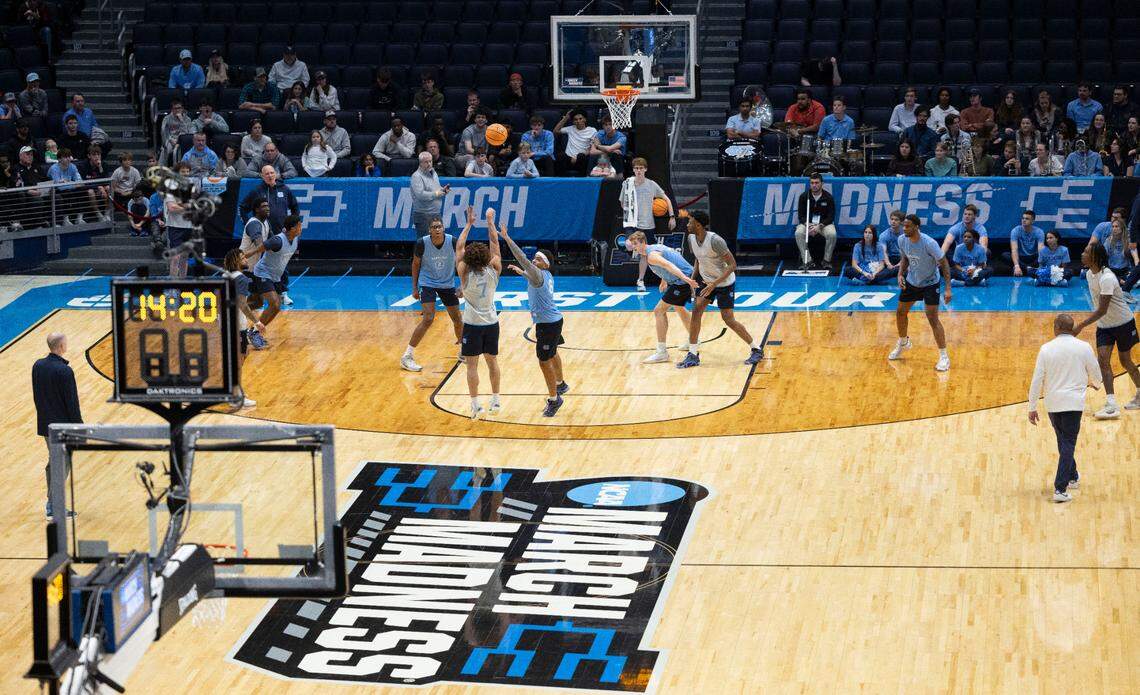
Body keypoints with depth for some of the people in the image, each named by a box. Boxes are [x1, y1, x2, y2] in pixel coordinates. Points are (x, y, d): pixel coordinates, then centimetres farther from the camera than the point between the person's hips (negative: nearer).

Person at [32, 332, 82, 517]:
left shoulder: (37, 366, 2)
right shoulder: (64, 371, -20)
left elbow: (36, 396, 10)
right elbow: (72, 402, -17)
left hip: (45, 424, 7)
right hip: (63, 425, -7)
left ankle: (52, 504, 21)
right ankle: (53, 506, 3)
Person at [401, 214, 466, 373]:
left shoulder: (453, 241, -17)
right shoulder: (422, 243, -17)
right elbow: (416, 264, -4)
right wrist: (414, 287, -1)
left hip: (447, 284, 3)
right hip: (427, 283, -3)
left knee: (457, 319, 10)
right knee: (428, 319, -18)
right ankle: (407, 357, -13)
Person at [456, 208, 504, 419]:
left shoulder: (465, 274, -15)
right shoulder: (493, 271, -11)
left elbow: (459, 247, -7)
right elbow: (494, 243, -1)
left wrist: (469, 223, -3)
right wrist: (490, 221, 6)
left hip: (472, 324, -3)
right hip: (491, 323, 3)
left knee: (472, 365, 1)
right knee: (492, 361, 14)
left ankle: (476, 405, -2)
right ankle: (496, 401, 20)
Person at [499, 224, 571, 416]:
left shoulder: (539, 275, -21)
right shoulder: (546, 275, 6)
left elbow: (523, 258, -32)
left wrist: (507, 238, -34)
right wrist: (522, 272, 33)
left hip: (547, 323, -11)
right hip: (554, 319, 11)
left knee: (544, 361, -5)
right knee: (552, 354, 30)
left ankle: (554, 399, 3)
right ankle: (561, 384, 50)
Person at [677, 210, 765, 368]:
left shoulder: (715, 240, -30)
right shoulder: (691, 238, -7)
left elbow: (732, 265, -26)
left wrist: (714, 284, -30)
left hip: (725, 283, -6)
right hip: (705, 280, 6)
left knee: (729, 319, -4)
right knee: (696, 311, -8)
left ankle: (757, 350, 13)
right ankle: (693, 355, -3)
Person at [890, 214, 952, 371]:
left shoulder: (929, 243, -31)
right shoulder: (902, 240, -13)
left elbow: (944, 264, -22)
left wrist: (948, 289, -27)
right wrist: (900, 274, -11)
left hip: (930, 283, -6)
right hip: (911, 281, 6)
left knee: (932, 318, -14)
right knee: (900, 312, 14)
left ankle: (944, 356, -6)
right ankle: (903, 343, 42)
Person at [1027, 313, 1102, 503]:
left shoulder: (1046, 349, -4)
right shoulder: (1083, 347, -4)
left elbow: (1037, 380, -5)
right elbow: (1096, 375, 7)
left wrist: (1032, 407, 3)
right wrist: (1095, 383, 33)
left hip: (1052, 403, 2)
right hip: (1074, 402, -2)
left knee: (1063, 441, 21)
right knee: (1068, 443, -1)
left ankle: (1072, 477, 38)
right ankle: (1060, 489, -12)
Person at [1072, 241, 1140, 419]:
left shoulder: (1107, 278, -29)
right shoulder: (1089, 274, -2)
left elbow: (1102, 310, -33)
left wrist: (1080, 326, -36)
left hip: (1123, 324, -7)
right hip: (1104, 325, 7)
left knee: (1125, 361, 9)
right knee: (1103, 360, -10)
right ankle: (1111, 405, -14)